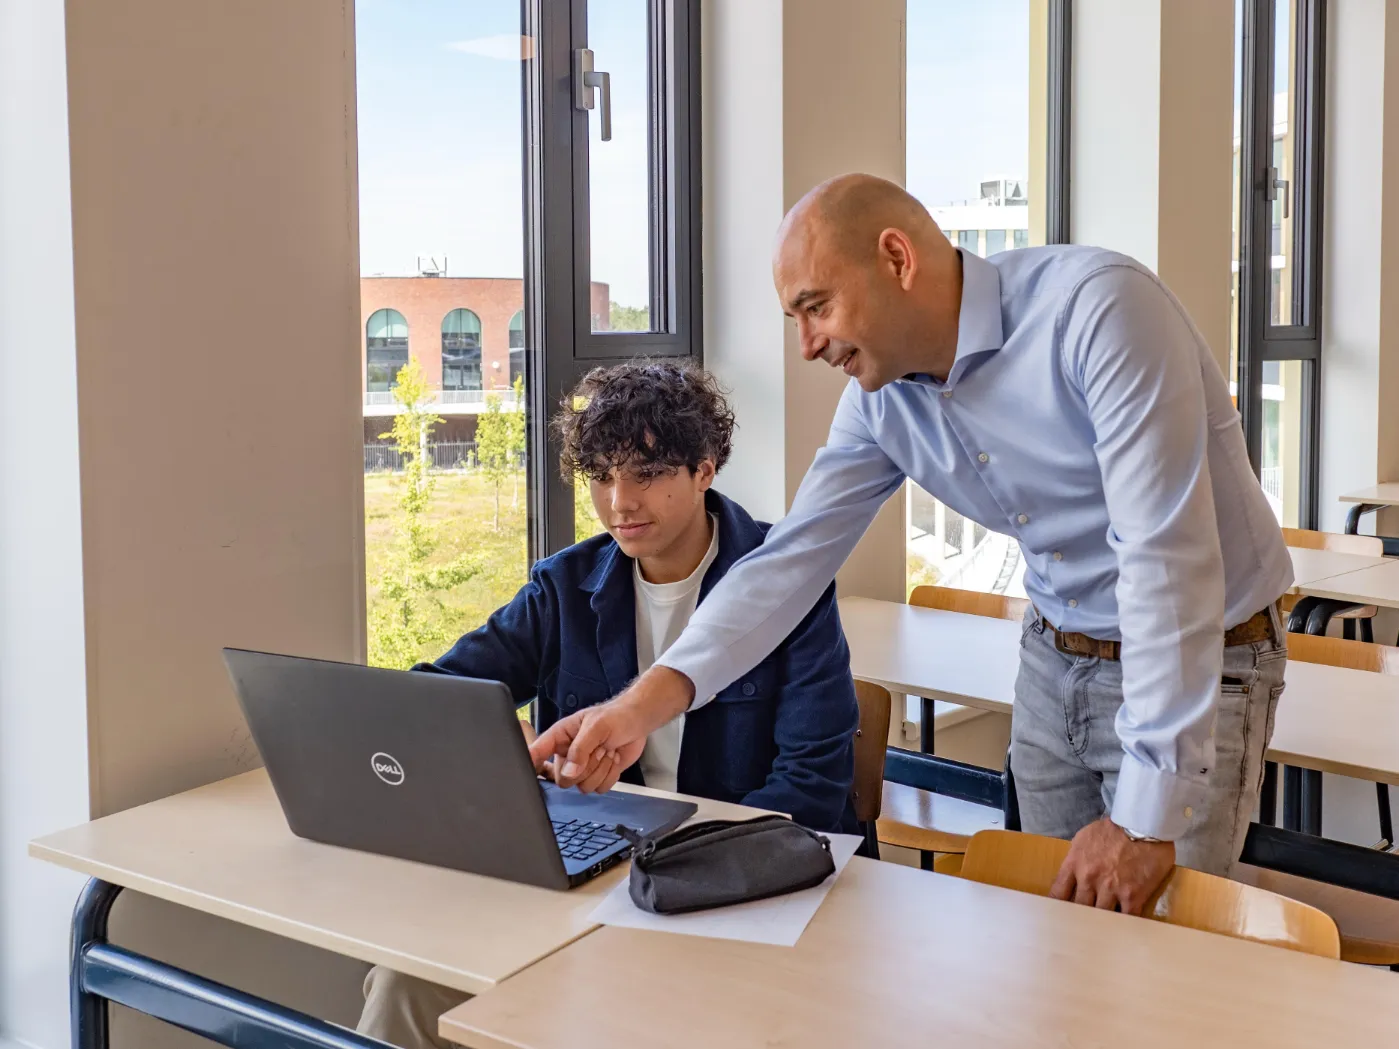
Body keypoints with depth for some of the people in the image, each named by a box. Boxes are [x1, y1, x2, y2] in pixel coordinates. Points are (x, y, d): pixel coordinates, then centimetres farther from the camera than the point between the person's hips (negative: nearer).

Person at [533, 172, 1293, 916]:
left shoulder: (1095, 307, -26)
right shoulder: (880, 395, -4)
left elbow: (1167, 557, -30)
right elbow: (791, 557, -4)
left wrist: (1147, 816, -29)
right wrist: (647, 701, -18)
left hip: (1202, 663, -6)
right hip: (1054, 661, 6)